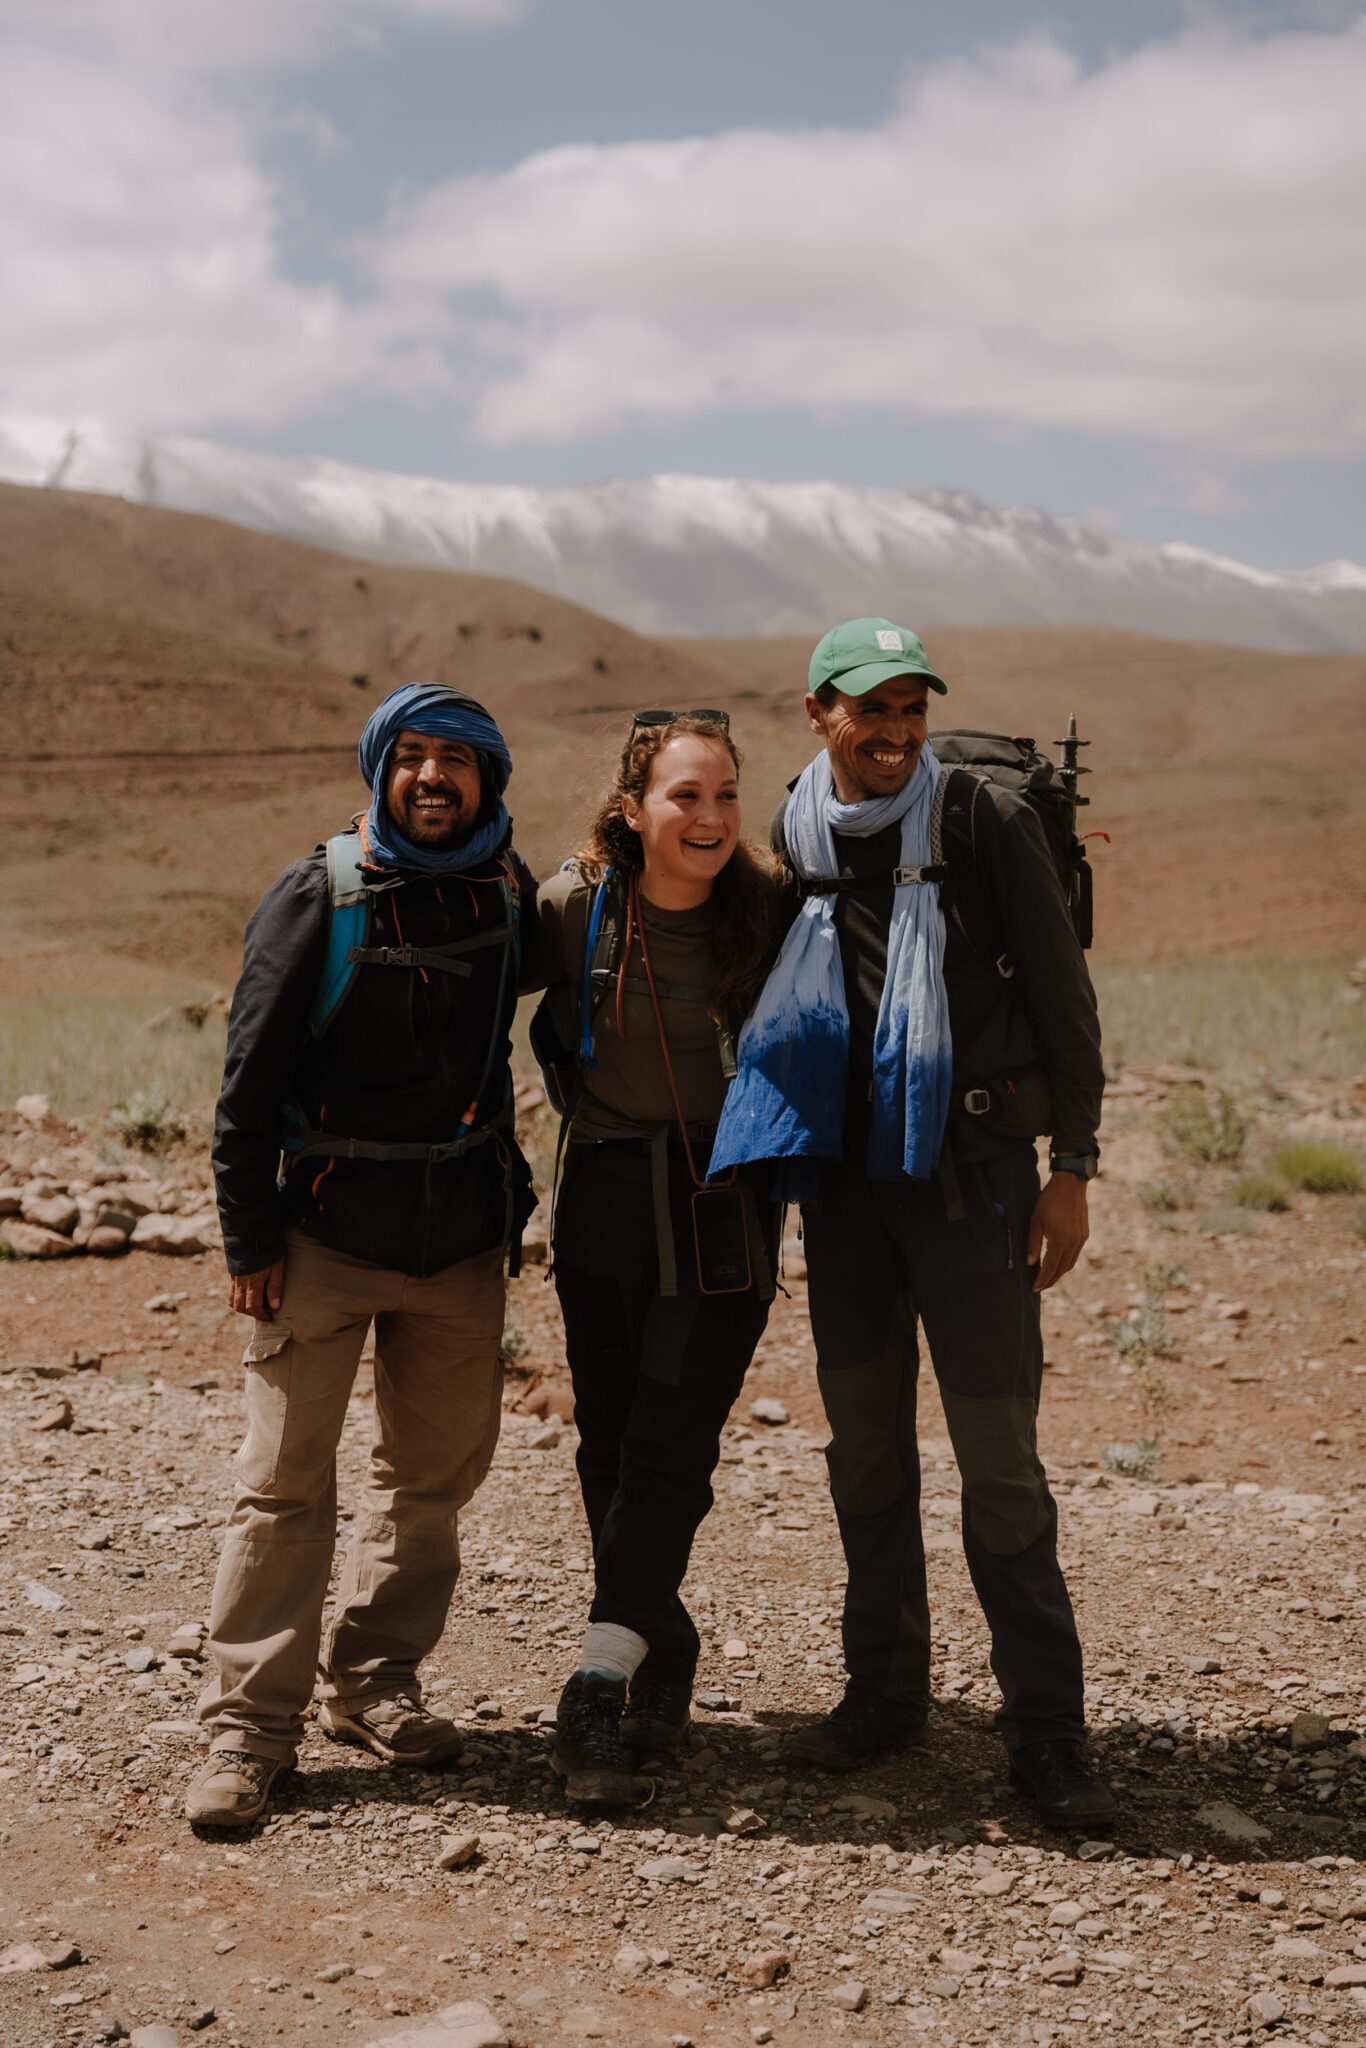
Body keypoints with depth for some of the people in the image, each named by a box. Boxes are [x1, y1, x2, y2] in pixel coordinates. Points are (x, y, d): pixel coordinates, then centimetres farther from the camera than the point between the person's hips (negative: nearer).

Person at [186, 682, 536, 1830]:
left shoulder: (511, 897, 4)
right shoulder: (320, 899, -8)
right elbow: (250, 1079, -7)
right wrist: (249, 1239, -9)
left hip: (463, 1238, 4)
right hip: (327, 1233, -4)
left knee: (435, 1474, 10)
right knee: (286, 1483, -3)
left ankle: (373, 1683, 25)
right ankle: (250, 1725, 5)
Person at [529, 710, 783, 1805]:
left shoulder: (767, 904, -7)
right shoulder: (572, 907, -8)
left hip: (727, 1201, -1)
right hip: (606, 1194, 1)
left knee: (671, 1443, -8)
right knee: (610, 1440, 6)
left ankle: (603, 1675, -2)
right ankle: (665, 1657, 24)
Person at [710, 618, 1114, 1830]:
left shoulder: (986, 820, -8)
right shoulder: (793, 836, 5)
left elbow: (1062, 998, -5)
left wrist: (1072, 1168, -8)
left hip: (966, 1171, -4)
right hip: (840, 1172, 4)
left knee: (999, 1455, -4)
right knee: (863, 1442, 10)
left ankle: (1046, 1728, 7)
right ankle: (886, 1690, 25)